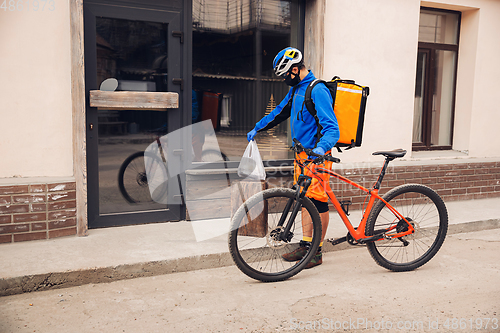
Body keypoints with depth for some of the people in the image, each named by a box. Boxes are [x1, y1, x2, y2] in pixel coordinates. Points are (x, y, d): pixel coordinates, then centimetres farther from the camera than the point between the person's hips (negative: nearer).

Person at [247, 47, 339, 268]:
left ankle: (317, 252, 7)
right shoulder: (296, 89, 13)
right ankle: (306, 244, 22)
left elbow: (331, 126, -23)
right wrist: (257, 128, 29)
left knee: (318, 201, -2)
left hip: (317, 155, -9)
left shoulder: (317, 90, -16)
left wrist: (322, 147, -40)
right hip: (302, 152, 9)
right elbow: (280, 112, 27)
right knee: (305, 199, 12)